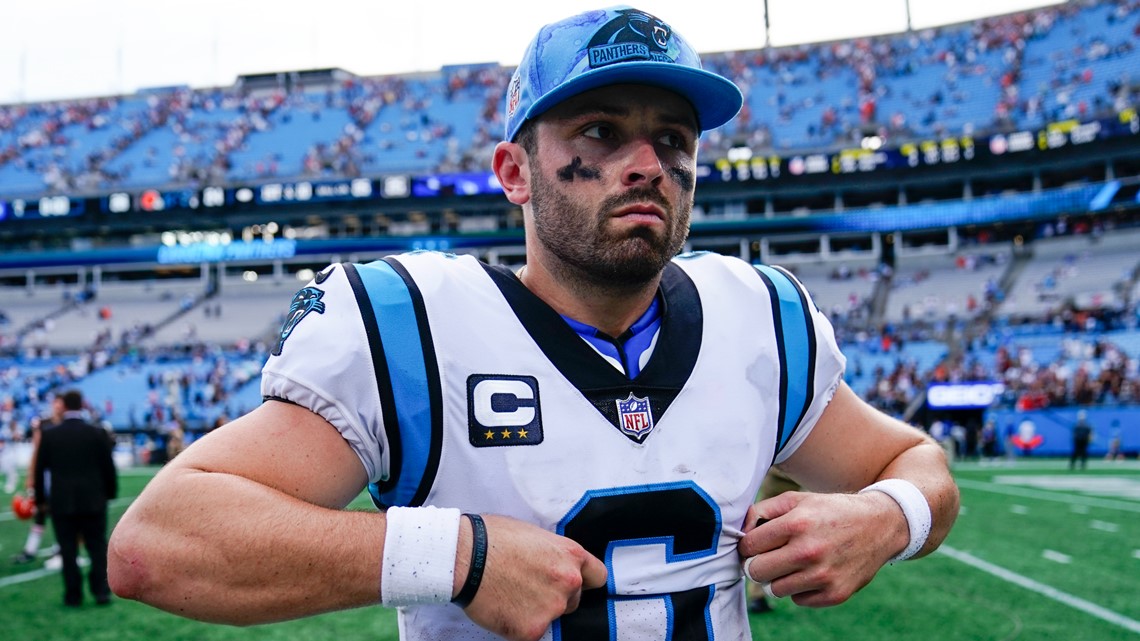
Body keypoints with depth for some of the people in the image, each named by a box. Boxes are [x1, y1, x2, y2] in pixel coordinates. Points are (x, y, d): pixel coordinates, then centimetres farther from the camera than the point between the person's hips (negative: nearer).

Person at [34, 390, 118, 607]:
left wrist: (41, 498, 12)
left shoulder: (49, 435, -2)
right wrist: (110, 492, 12)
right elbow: (109, 467, 0)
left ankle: (73, 595, 7)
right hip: (93, 500, 0)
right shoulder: (98, 433, -3)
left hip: (61, 501, 0)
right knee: (97, 547, 8)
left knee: (68, 550, 6)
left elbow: (40, 469, 2)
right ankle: (101, 591, 4)